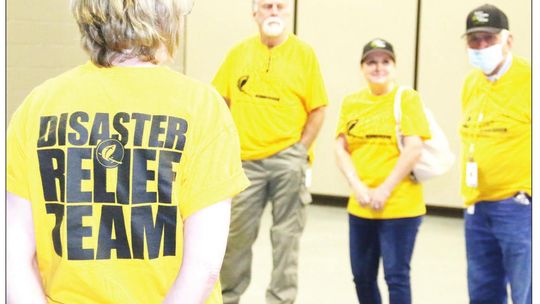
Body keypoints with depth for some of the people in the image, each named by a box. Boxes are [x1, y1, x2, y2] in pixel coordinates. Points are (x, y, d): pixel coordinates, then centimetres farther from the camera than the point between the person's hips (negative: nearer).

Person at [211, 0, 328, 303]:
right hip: (246, 159, 2)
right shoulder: (239, 52, 6)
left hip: (287, 158, -2)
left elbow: (318, 109, -1)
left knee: (286, 236, 7)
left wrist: (300, 151, -8)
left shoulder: (304, 53, 0)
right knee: (236, 234, 9)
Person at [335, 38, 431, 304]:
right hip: (360, 206, 5)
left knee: (396, 276, 0)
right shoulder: (351, 102, 9)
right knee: (362, 275, 15)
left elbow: (414, 149, -12)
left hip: (399, 205, -5)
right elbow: (341, 149, 6)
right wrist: (358, 187, -8)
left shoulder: (407, 98, -5)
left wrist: (385, 190, -14)